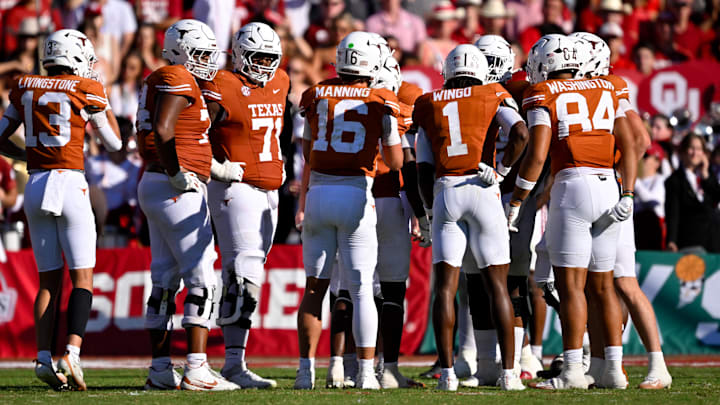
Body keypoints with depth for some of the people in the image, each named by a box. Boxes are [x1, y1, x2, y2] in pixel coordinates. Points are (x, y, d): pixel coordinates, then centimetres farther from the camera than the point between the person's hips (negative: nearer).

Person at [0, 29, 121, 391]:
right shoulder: (85, 90, -3)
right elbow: (114, 143, 8)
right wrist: (103, 102, 18)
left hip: (35, 185, 4)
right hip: (70, 184, -4)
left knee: (49, 280, 10)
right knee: (82, 278, -1)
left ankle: (43, 358, -2)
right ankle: (72, 353, -18)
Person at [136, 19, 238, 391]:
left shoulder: (159, 82, 18)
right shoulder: (178, 80, -12)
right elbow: (163, 130, -24)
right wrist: (176, 174, -17)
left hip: (154, 188, 10)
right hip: (177, 192, -10)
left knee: (165, 281, 10)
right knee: (202, 280, -9)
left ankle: (160, 370, 11)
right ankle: (196, 370, -13)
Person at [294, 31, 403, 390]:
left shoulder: (317, 96, 6)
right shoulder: (381, 103, -1)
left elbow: (307, 156, 12)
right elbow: (395, 162, 5)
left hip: (319, 194, 2)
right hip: (357, 196, -2)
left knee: (315, 287, 10)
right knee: (361, 290, 1)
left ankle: (306, 370, 8)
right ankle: (366, 372, -2)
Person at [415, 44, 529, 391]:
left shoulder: (428, 107, 12)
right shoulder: (493, 97, 6)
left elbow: (424, 168, 8)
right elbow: (521, 133, -11)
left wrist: (430, 210, 15)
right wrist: (501, 170, 0)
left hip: (445, 193, 1)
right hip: (483, 192, -1)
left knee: (445, 287, 2)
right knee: (497, 285, 4)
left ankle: (447, 372, -6)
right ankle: (508, 372, 1)